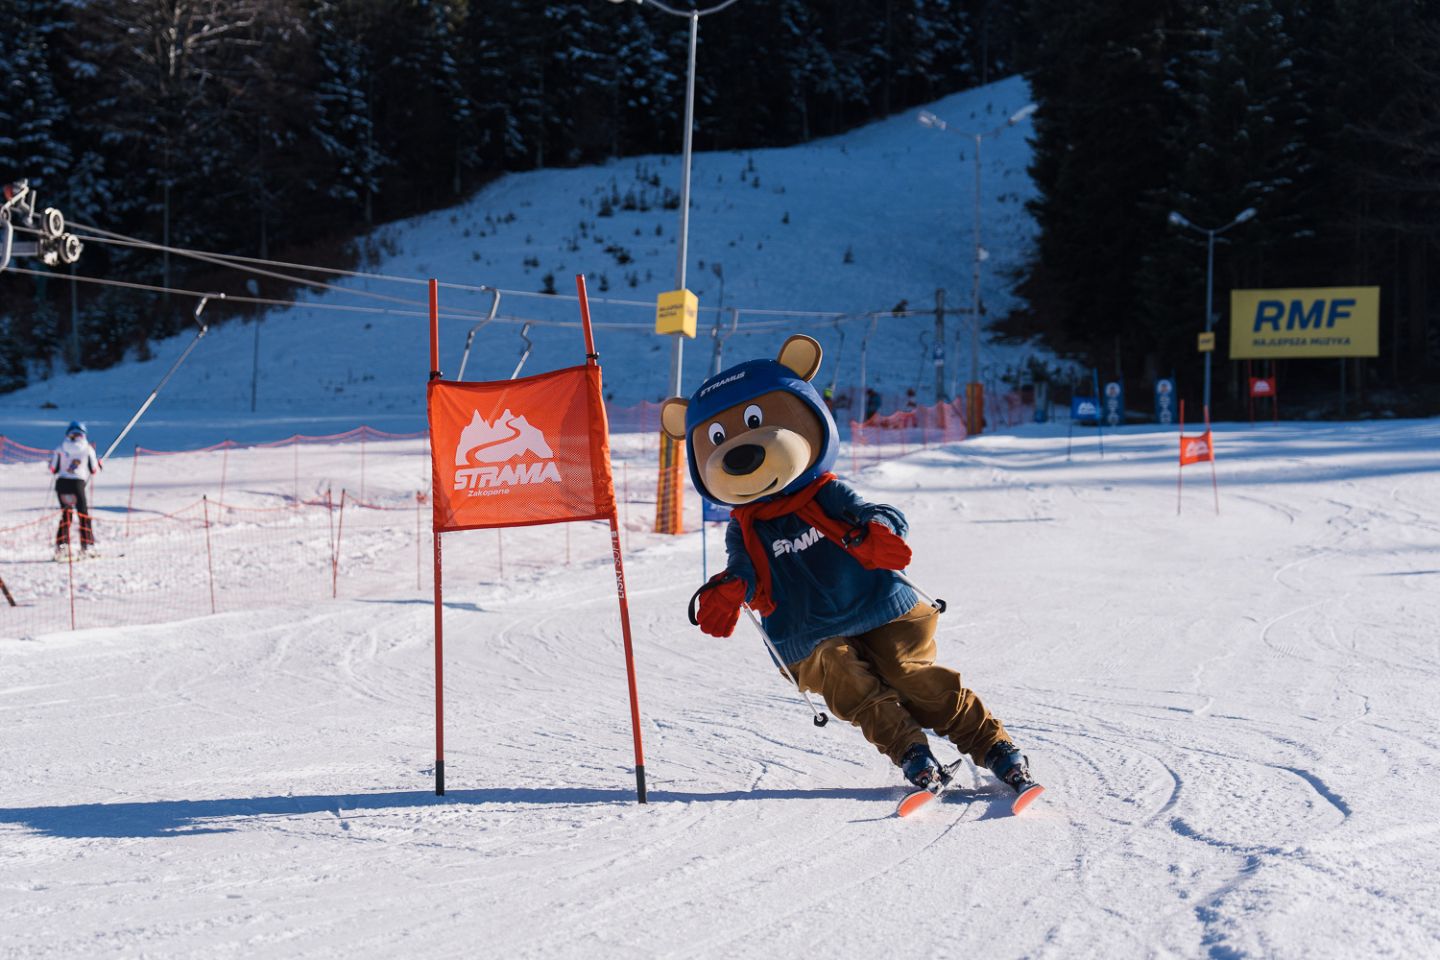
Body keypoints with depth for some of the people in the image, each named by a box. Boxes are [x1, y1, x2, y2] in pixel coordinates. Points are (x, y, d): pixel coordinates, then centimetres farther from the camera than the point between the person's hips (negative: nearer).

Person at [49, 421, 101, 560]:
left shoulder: (60, 448, 5)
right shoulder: (87, 448, 2)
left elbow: (53, 469, 5)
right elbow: (94, 470, 6)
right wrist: (98, 463, 27)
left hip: (61, 482, 2)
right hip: (78, 483, -2)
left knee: (65, 515, 15)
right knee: (84, 515, 8)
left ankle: (61, 546, 6)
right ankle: (87, 546, 1)